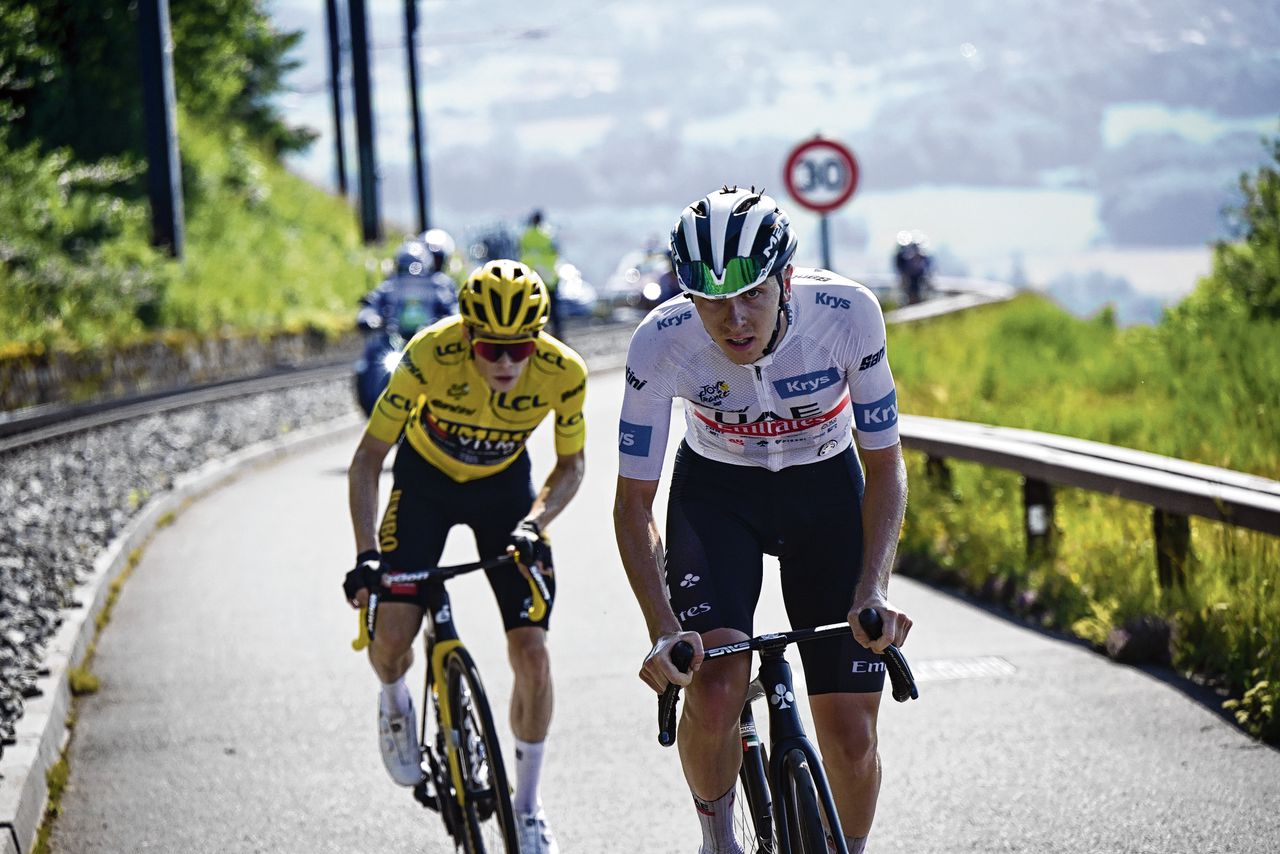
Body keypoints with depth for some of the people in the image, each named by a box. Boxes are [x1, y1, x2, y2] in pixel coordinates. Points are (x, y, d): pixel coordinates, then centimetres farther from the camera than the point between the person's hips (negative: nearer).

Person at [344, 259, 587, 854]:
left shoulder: (563, 372, -27)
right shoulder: (432, 354, -34)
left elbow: (571, 463, -8)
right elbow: (368, 458, -25)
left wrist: (535, 522, -27)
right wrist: (367, 556, -36)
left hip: (504, 483, 1)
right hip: (427, 478, -1)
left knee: (532, 653, -9)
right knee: (390, 635, -19)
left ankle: (527, 804, 12)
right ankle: (395, 703, 20)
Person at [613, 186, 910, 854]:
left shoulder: (848, 314, -29)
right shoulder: (660, 343, -28)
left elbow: (884, 466, -16)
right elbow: (633, 504, -20)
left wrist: (873, 592, -30)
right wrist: (664, 632, -33)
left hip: (826, 487, 1)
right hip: (716, 492, 0)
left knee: (850, 733, -6)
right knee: (715, 694, -24)